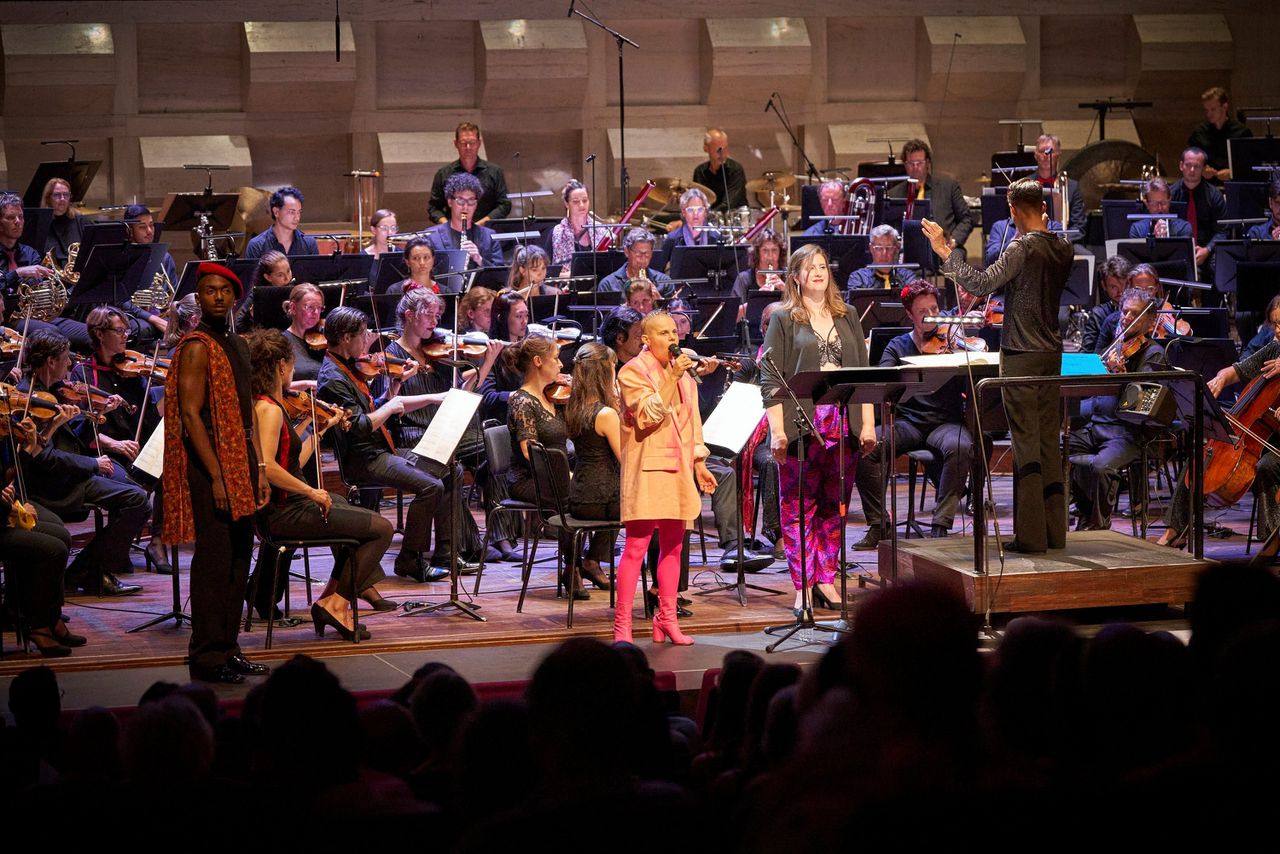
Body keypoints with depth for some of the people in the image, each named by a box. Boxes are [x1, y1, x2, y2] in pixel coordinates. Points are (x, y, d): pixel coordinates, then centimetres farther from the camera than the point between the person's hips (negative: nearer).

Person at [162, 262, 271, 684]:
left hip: (240, 462, 9)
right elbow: (191, 415, -16)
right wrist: (216, 477, -20)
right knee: (214, 558, -8)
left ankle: (228, 649, 16)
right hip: (210, 463, -9)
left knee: (239, 558, 10)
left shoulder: (236, 345, 17)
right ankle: (207, 657, -4)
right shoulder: (197, 347, -10)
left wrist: (260, 467, 13)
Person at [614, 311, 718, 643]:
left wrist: (699, 463, 19)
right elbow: (649, 415, -17)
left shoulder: (682, 372, 17)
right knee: (637, 546, -9)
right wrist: (671, 378, -20)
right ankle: (622, 625, -9)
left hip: (677, 469, 7)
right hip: (647, 469, -7)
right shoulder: (633, 372, -4)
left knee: (673, 546, 9)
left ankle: (666, 619, 18)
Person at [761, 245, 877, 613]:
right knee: (799, 506, -1)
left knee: (834, 506, 6)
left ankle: (826, 580, 14)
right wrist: (777, 430, -12)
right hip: (801, 426, -3)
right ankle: (803, 585, 3)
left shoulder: (847, 317, 15)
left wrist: (867, 424, 6)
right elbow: (770, 380, -3)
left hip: (843, 426, 4)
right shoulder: (784, 320, 3)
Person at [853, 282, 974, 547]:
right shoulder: (898, 347, 13)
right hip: (907, 422, 2)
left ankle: (941, 523, -27)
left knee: (961, 447, -36)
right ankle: (877, 524, -13)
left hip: (945, 421, -2)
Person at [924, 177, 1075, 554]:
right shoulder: (1063, 249, 7)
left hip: (1021, 356, -7)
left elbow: (980, 284, -23)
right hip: (1052, 355, 7)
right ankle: (1055, 531, 14)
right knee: (1049, 444, 11)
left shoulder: (1022, 248, -16)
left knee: (1026, 445, -5)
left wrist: (945, 252, -16)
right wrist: (1042, 230, 33)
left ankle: (1030, 535, -5)